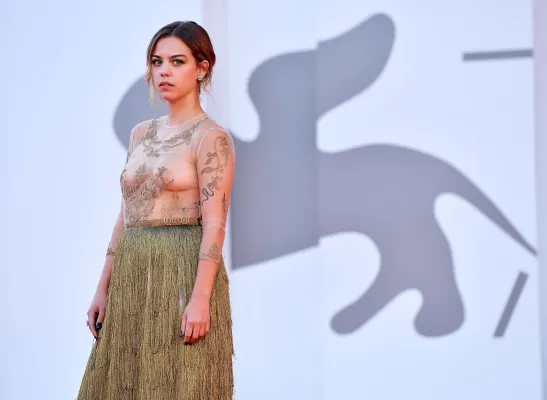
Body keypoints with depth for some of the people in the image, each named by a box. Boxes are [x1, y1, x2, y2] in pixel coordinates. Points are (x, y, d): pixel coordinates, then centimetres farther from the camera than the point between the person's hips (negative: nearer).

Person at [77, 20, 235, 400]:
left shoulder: (211, 137, -8)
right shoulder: (141, 134, 14)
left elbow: (215, 224, -14)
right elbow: (126, 215, 15)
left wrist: (200, 299, -21)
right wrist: (104, 287, 10)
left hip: (184, 273, -7)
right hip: (133, 277, 7)